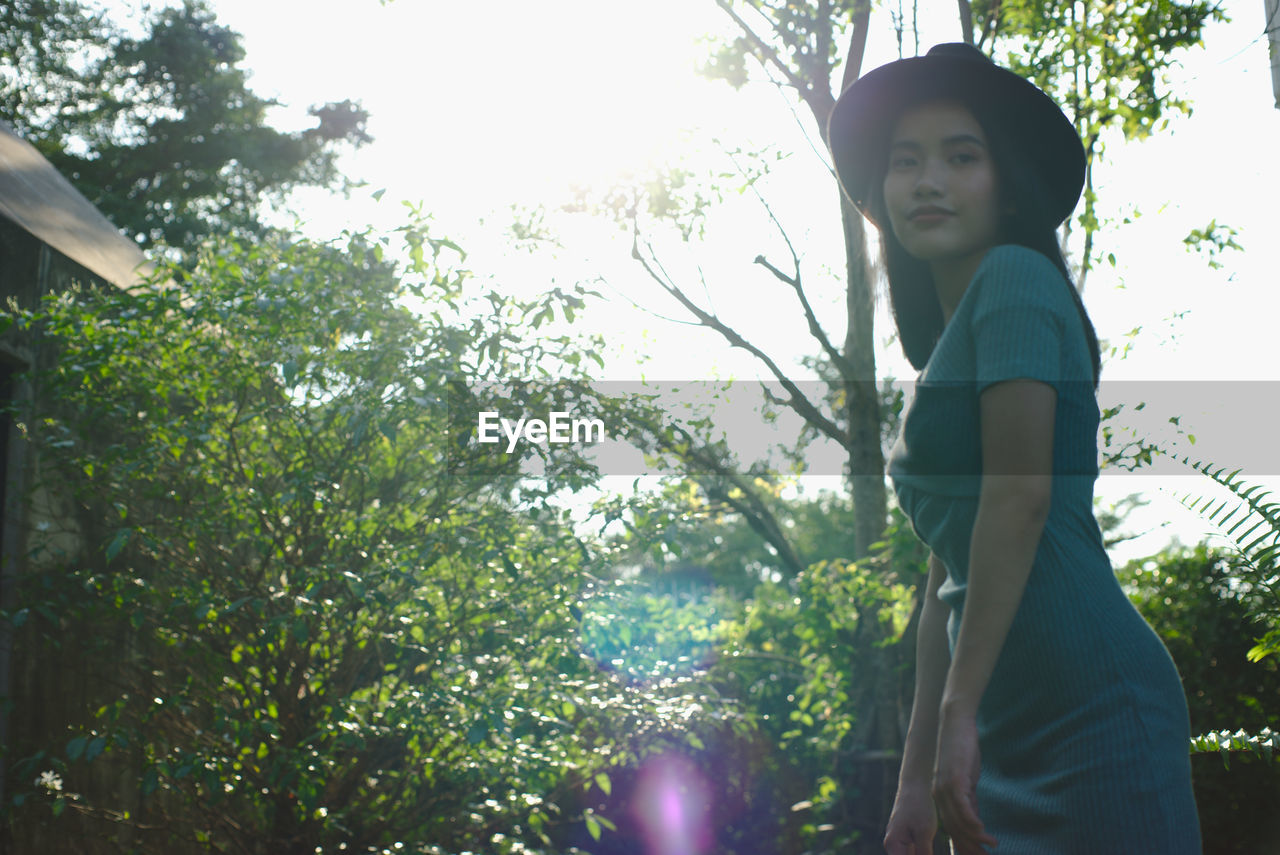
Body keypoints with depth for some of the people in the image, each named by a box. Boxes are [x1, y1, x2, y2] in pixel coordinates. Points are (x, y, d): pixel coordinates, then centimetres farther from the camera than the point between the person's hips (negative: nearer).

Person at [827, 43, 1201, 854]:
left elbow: (1021, 491, -17)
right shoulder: (950, 346, 21)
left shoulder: (1015, 277, -5)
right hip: (1013, 732, 9)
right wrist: (919, 779, 19)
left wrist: (961, 710, -20)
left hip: (1088, 702, -9)